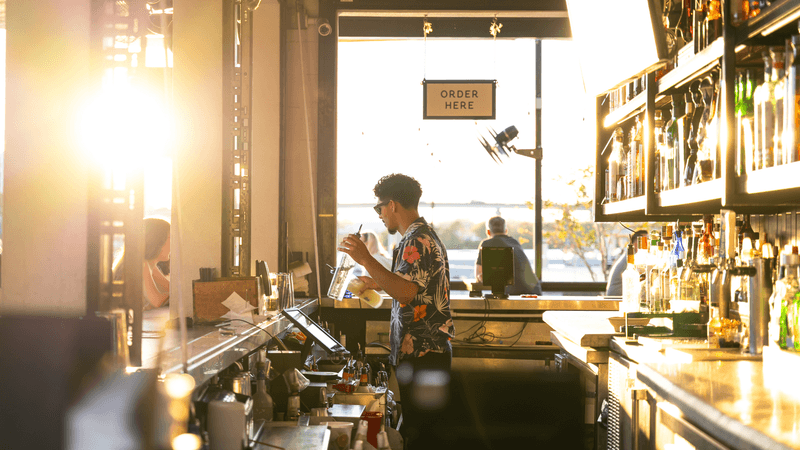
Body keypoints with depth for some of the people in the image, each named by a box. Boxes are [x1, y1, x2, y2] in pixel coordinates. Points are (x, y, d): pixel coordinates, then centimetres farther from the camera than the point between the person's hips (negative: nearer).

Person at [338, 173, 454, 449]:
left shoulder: (417, 241, -16)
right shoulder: (425, 236, 18)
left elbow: (406, 292, -31)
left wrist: (366, 260, -33)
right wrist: (379, 284, 33)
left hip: (421, 355, -11)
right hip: (428, 352, 11)